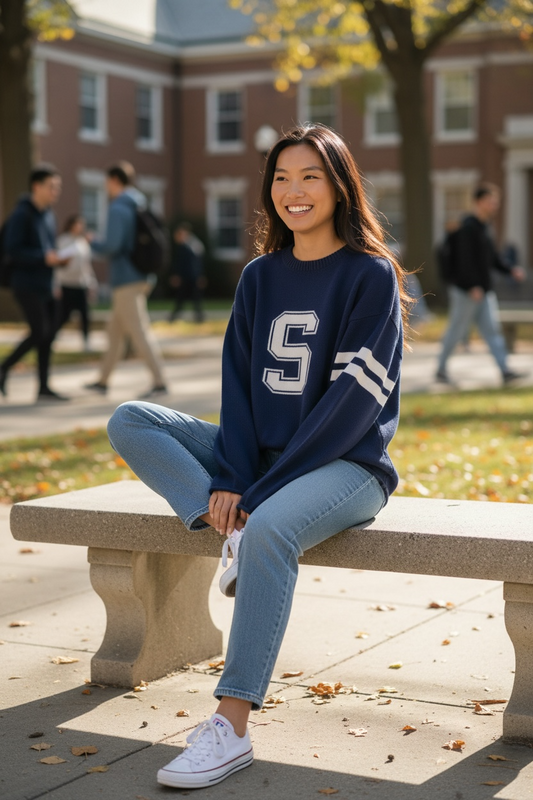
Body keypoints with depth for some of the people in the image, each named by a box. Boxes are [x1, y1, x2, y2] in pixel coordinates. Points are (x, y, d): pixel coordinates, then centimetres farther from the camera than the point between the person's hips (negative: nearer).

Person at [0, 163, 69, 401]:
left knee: (48, 335, 4)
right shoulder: (22, 214, -11)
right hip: (26, 285, -8)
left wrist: (58, 259, 2)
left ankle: (44, 387, 9)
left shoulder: (48, 215, 14)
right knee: (39, 333, -13)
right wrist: (44, 257, -23)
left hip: (45, 285, 8)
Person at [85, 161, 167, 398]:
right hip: (141, 278, 9)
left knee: (139, 333, -9)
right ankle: (102, 381, 23)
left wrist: (92, 243, -2)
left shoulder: (118, 208, -13)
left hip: (126, 281, -9)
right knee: (115, 330, 16)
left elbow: (112, 246, -20)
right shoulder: (141, 207, 15)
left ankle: (159, 381, -12)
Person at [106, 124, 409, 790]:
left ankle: (230, 729, -32)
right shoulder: (260, 277, 11)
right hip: (258, 458, 6)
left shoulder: (371, 275, -7)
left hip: (347, 465, -6)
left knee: (271, 529, -38)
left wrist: (260, 489, -19)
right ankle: (235, 534, -24)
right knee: (129, 422, -9)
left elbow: (354, 398, -14)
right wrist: (230, 479, -12)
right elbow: (238, 380, 6)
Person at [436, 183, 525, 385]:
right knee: (457, 330, 1)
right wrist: (473, 286, -25)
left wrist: (510, 270, 4)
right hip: (466, 291, -9)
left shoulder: (483, 227, 15)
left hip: (484, 290, 9)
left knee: (492, 330, 1)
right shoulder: (468, 227, -14)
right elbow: (465, 260, -21)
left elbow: (493, 257, 18)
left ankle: (505, 370, -5)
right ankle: (441, 369, 14)